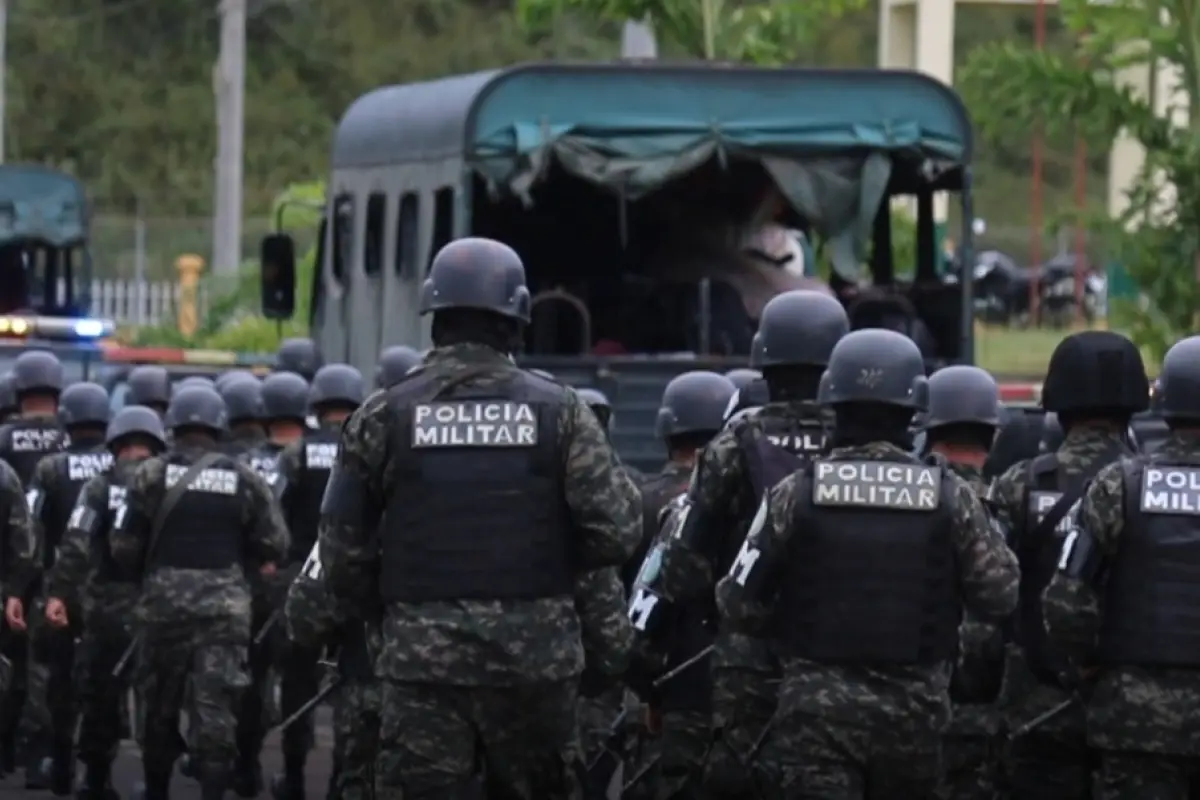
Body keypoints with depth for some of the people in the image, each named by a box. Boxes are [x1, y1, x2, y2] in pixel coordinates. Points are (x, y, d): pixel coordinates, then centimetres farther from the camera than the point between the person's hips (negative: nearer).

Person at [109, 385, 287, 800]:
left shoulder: (151, 474, -2)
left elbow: (123, 546, -4)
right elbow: (273, 545, 1)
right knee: (217, 705, -3)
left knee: (161, 703, 14)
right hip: (225, 604, 0)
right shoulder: (243, 479, 1)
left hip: (164, 602, 1)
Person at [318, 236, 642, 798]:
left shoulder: (386, 415, -1)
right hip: (534, 655, 0)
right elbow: (616, 531, -7)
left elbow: (343, 548, 0)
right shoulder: (558, 411, -2)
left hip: (423, 661, 0)